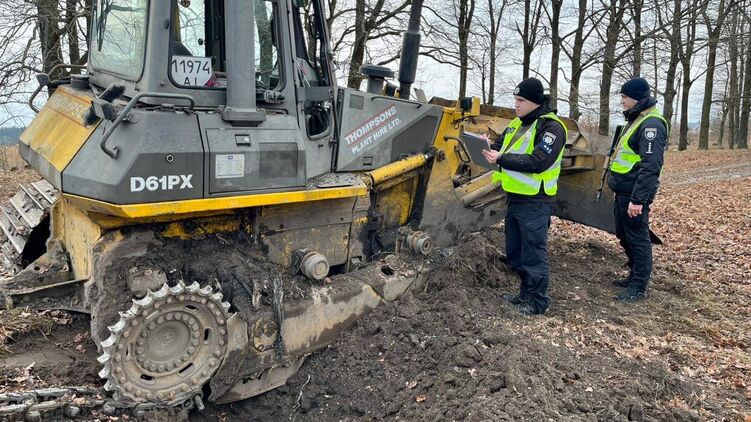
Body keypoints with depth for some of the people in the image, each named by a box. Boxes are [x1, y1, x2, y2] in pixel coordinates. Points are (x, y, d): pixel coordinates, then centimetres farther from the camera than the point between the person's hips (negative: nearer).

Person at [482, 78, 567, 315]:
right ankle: (526, 293, 32)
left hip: (534, 202, -9)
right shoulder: (518, 123, 13)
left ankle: (538, 302, 12)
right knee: (515, 252, 17)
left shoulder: (551, 127, -14)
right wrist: (488, 148, -6)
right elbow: (500, 146, 16)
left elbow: (538, 162, -24)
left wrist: (501, 159, -24)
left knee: (533, 253, -1)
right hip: (514, 198, 9)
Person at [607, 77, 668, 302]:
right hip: (623, 191, 10)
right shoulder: (636, 119, 16)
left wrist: (638, 199, -27)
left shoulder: (651, 124, -17)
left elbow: (651, 166, -24)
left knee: (637, 238, -2)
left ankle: (639, 287, 8)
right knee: (624, 235, 18)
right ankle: (634, 276, 32)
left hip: (634, 193, -10)